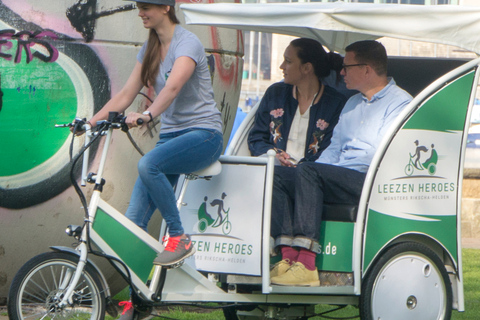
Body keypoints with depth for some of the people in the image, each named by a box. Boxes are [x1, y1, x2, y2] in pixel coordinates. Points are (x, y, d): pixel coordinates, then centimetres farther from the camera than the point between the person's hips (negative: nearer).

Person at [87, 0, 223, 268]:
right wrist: (91, 121, -1)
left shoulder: (187, 42, -12)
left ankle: (179, 239, -21)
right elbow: (126, 95, 12)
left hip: (203, 133, -7)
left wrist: (147, 115, -46)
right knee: (134, 221, -8)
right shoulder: (150, 50, 13)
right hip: (171, 134, 7)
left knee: (148, 164, -35)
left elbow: (173, 87, -29)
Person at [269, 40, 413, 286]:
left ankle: (306, 265, -39)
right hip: (339, 182, 9)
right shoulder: (352, 104, 29)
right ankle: (289, 257, -28)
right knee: (276, 181, -10)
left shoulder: (400, 103, -1)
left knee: (307, 172, -30)